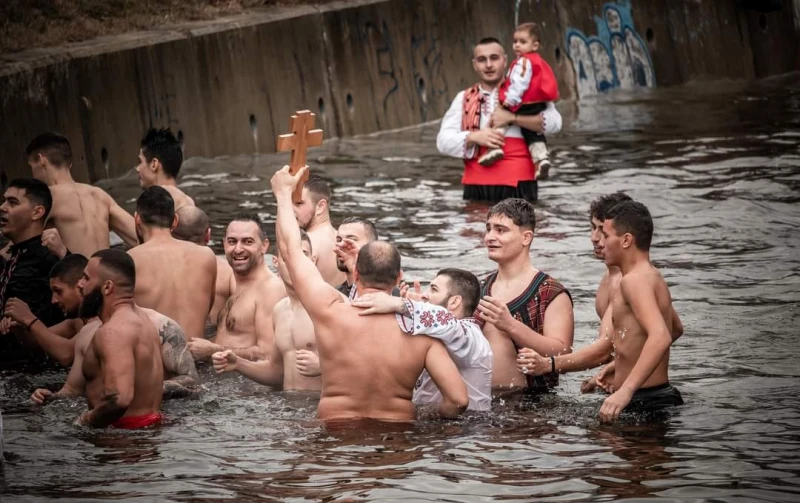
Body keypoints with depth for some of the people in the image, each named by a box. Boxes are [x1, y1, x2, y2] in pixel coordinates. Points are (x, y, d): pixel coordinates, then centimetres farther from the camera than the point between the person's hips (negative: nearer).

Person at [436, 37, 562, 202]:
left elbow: (554, 122, -6)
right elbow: (444, 141, 7)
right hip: (477, 188, 2)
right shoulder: (464, 99, 15)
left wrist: (512, 117, -12)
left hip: (518, 186, -2)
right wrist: (474, 137, -11)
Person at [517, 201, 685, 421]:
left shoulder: (635, 281, -14)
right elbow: (604, 347, 19)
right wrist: (549, 365, 10)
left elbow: (660, 337, -31)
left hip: (646, 403, -10)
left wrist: (625, 391, -38)